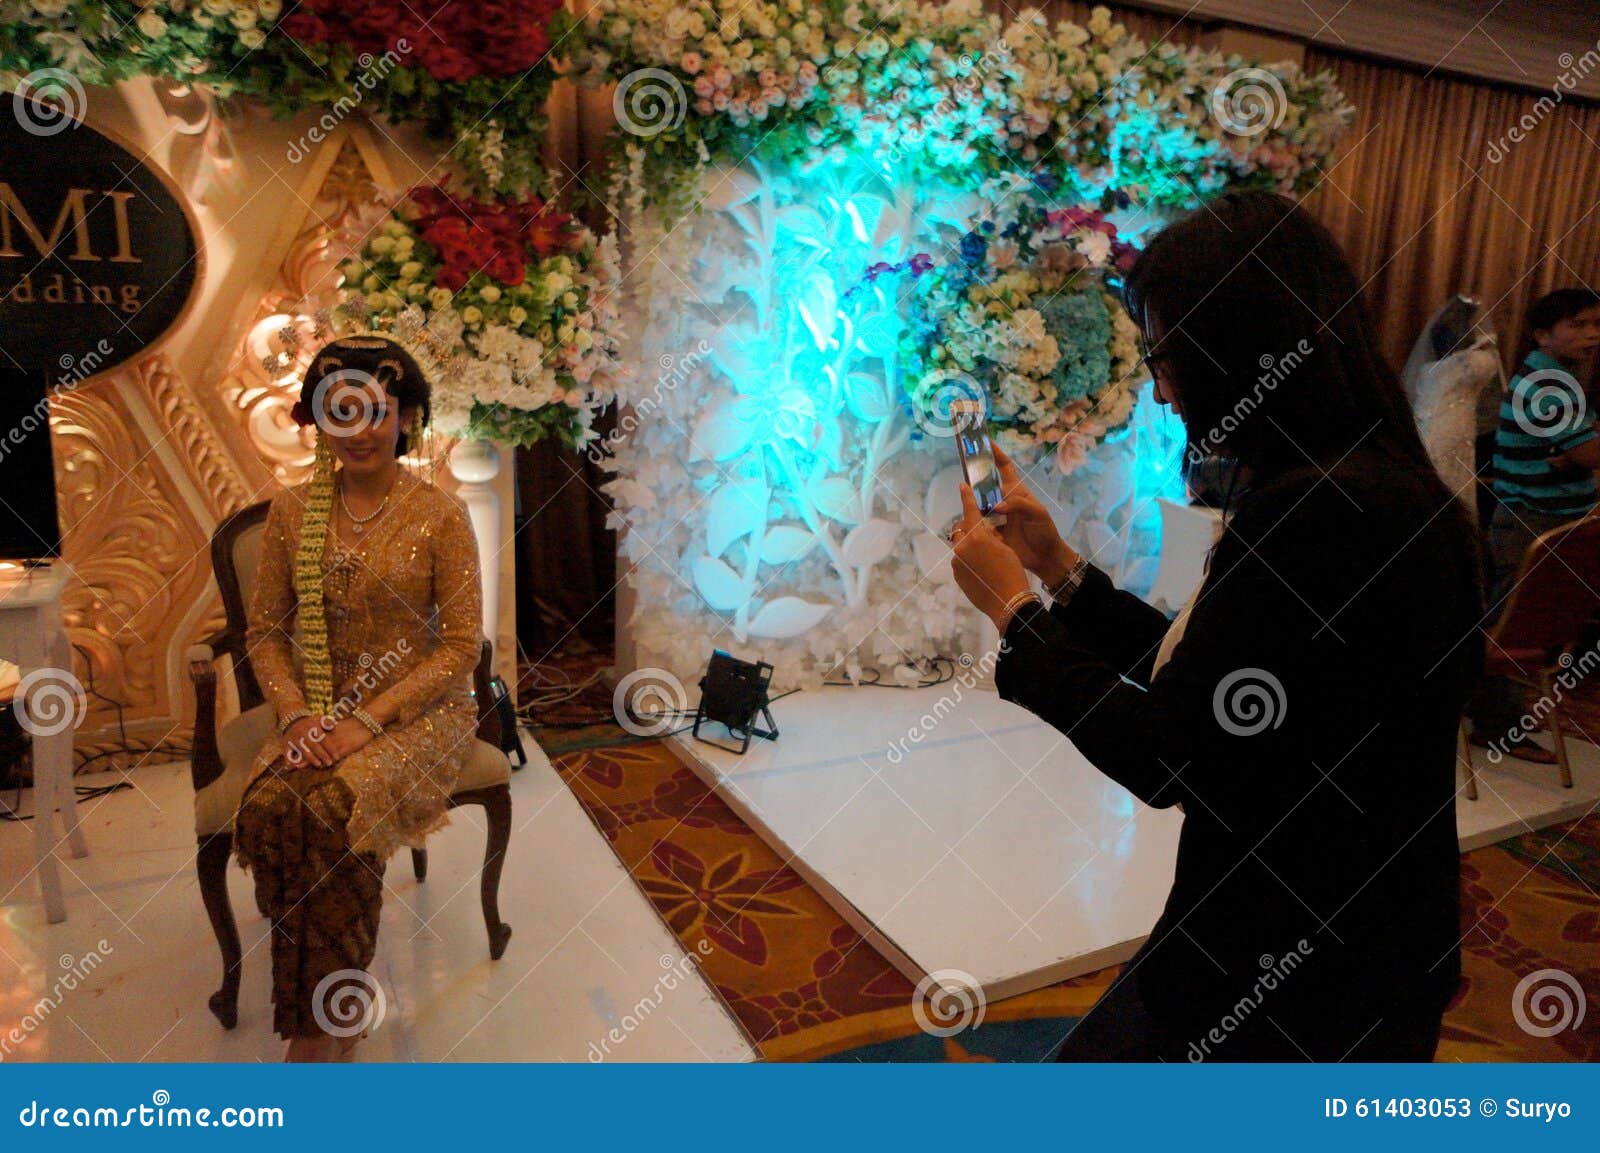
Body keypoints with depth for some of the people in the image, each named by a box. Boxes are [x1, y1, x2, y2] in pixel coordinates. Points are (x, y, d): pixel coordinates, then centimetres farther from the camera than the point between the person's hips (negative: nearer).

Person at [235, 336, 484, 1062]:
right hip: (319, 711, 4)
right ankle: (335, 999, -6)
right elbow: (266, 631, 8)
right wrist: (297, 714, -10)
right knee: (268, 806, -26)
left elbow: (460, 646, -9)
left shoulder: (439, 515, -6)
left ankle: (320, 1026, -9)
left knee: (331, 811, -29)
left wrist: (367, 722, -17)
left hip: (418, 710, -3)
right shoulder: (292, 511, 5)